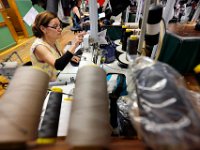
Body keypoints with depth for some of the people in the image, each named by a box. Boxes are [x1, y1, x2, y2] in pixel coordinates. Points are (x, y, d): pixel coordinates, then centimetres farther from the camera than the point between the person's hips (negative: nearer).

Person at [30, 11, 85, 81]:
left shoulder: (52, 41, -3)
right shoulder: (39, 47, -24)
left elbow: (61, 53, 15)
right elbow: (58, 66, -37)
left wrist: (70, 56, -5)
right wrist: (74, 45, -43)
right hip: (49, 84, -6)